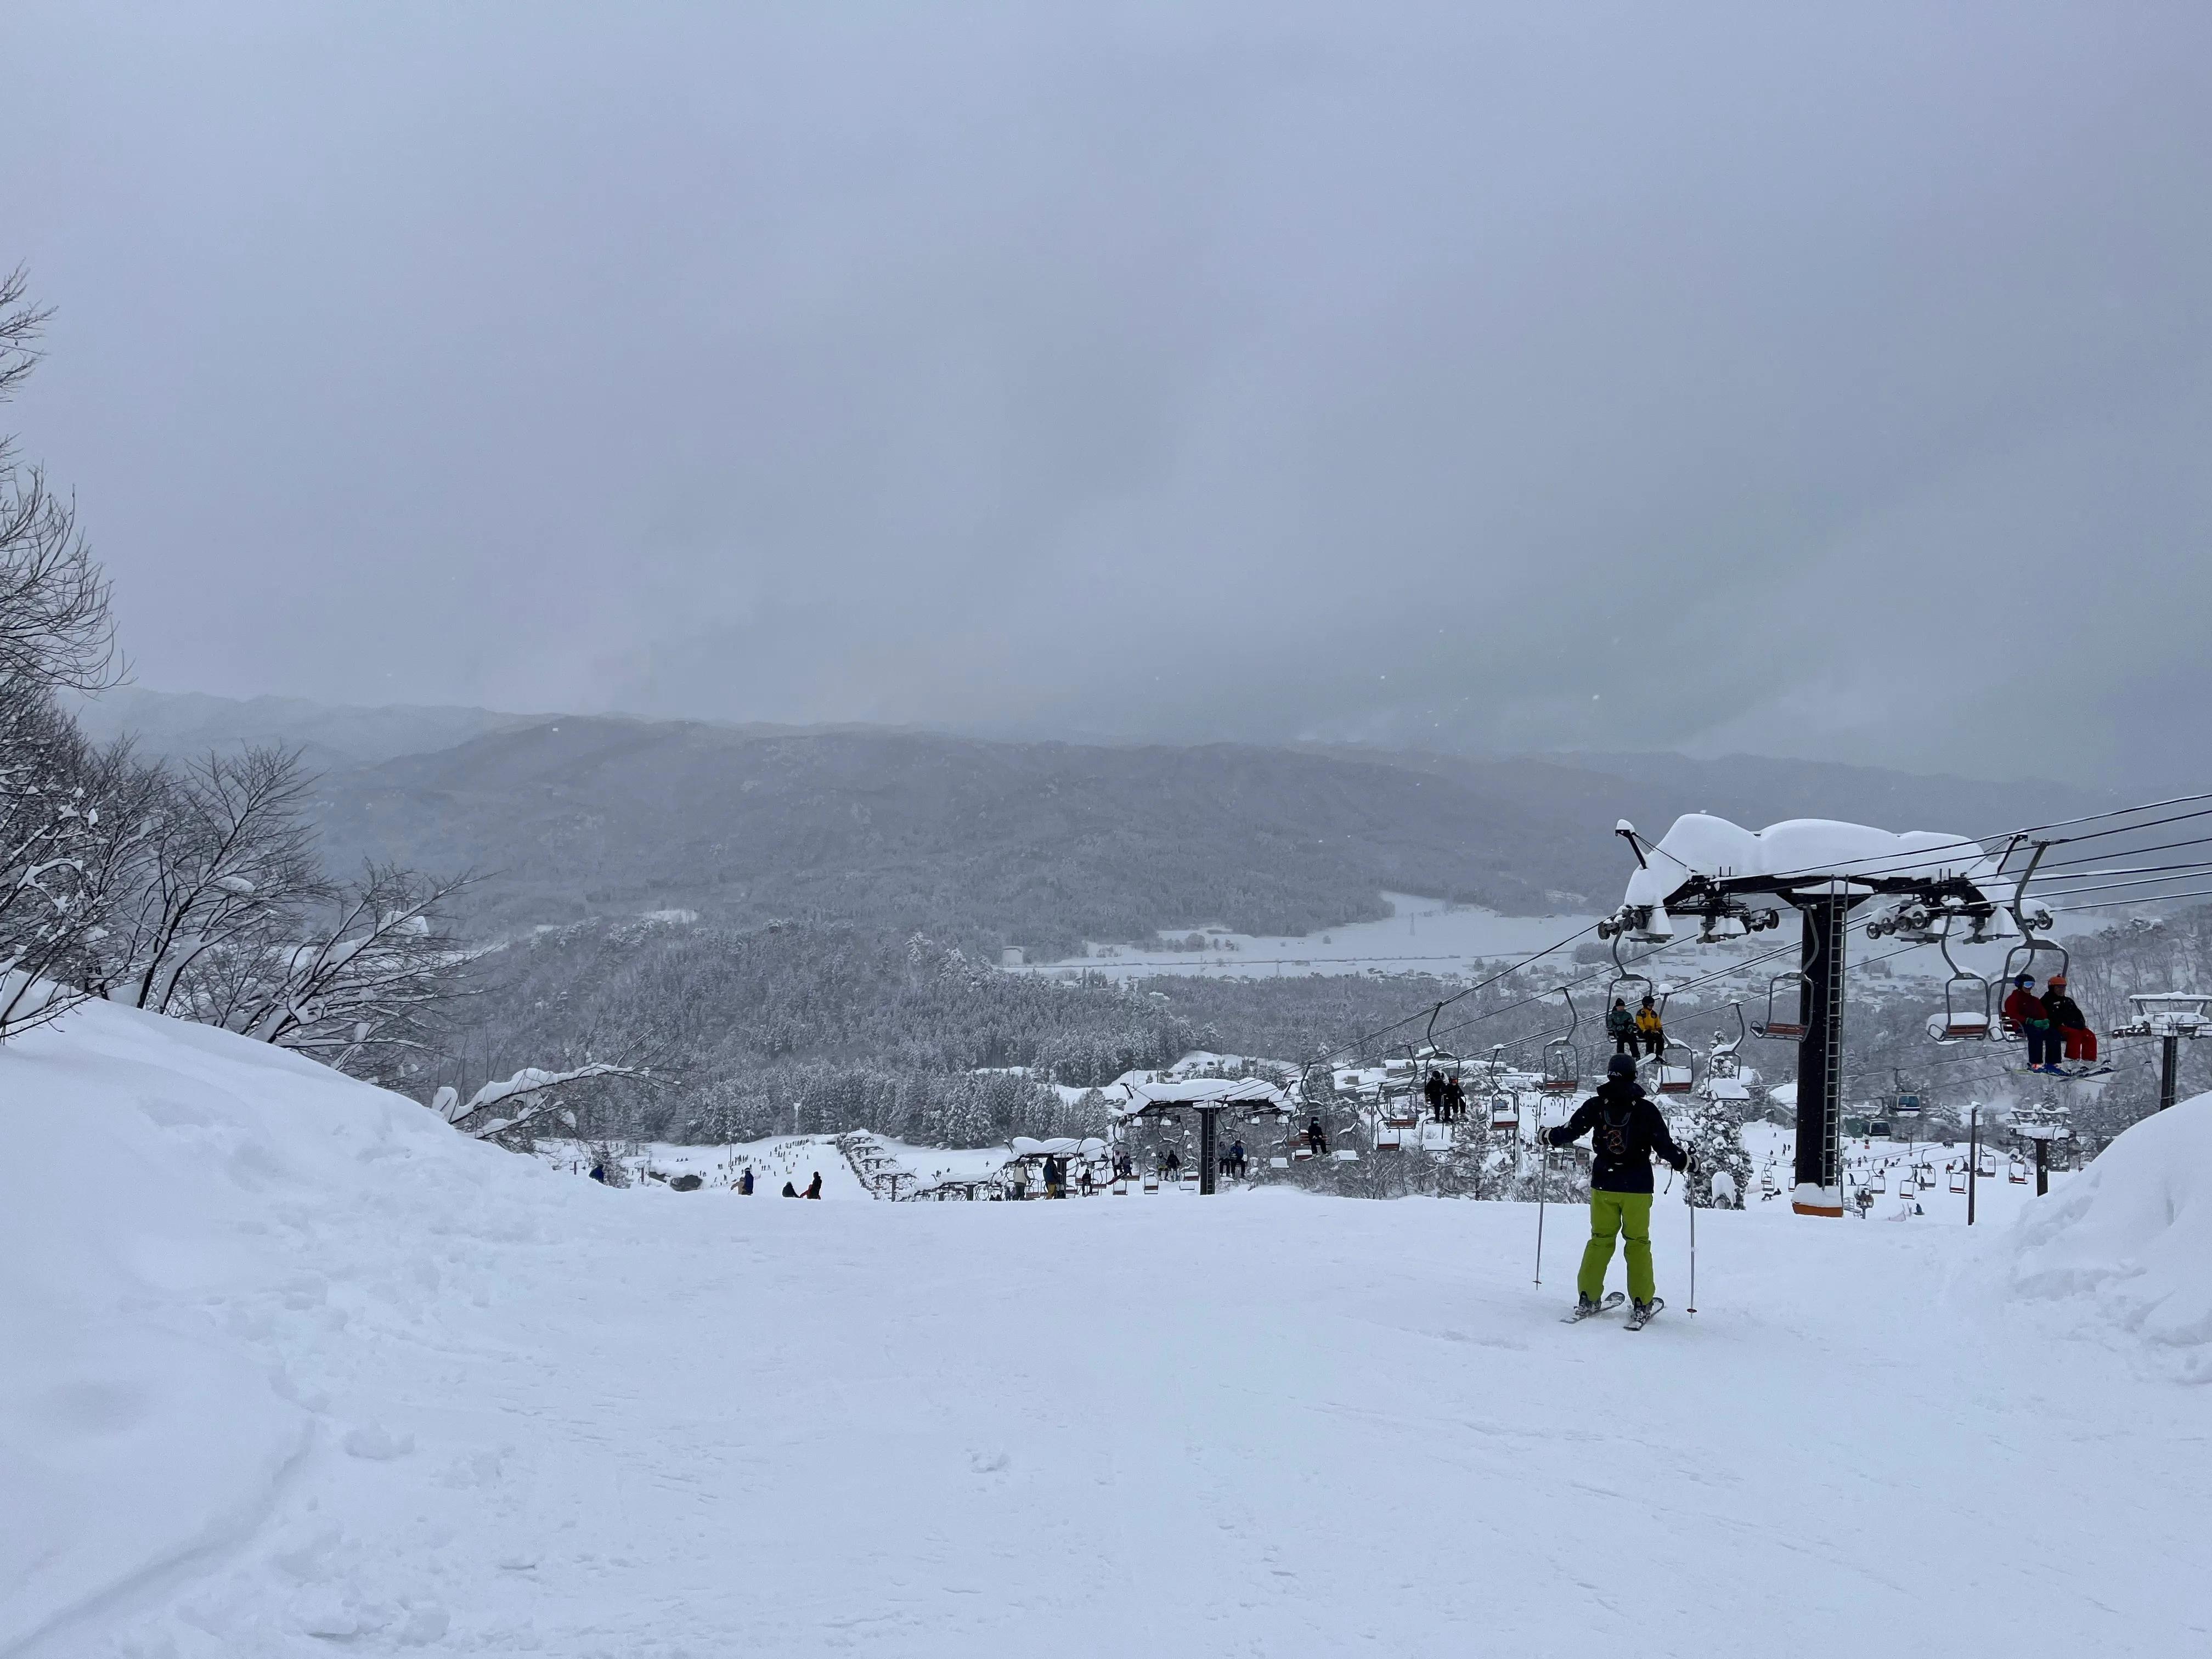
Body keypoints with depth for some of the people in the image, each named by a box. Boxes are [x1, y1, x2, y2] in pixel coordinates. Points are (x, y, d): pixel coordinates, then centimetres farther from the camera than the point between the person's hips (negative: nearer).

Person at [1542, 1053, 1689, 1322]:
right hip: (1637, 1187, -2)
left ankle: (1587, 1298, 8)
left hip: (1603, 1184, 2)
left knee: (1600, 1239, 11)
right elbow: (1664, 1145, -6)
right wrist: (1684, 1161, 11)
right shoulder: (1645, 1108, -7)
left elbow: (1571, 1131, 1)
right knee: (1638, 1242, 7)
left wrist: (1550, 1136, 21)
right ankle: (1642, 1303, 5)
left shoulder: (1596, 1105, -3)